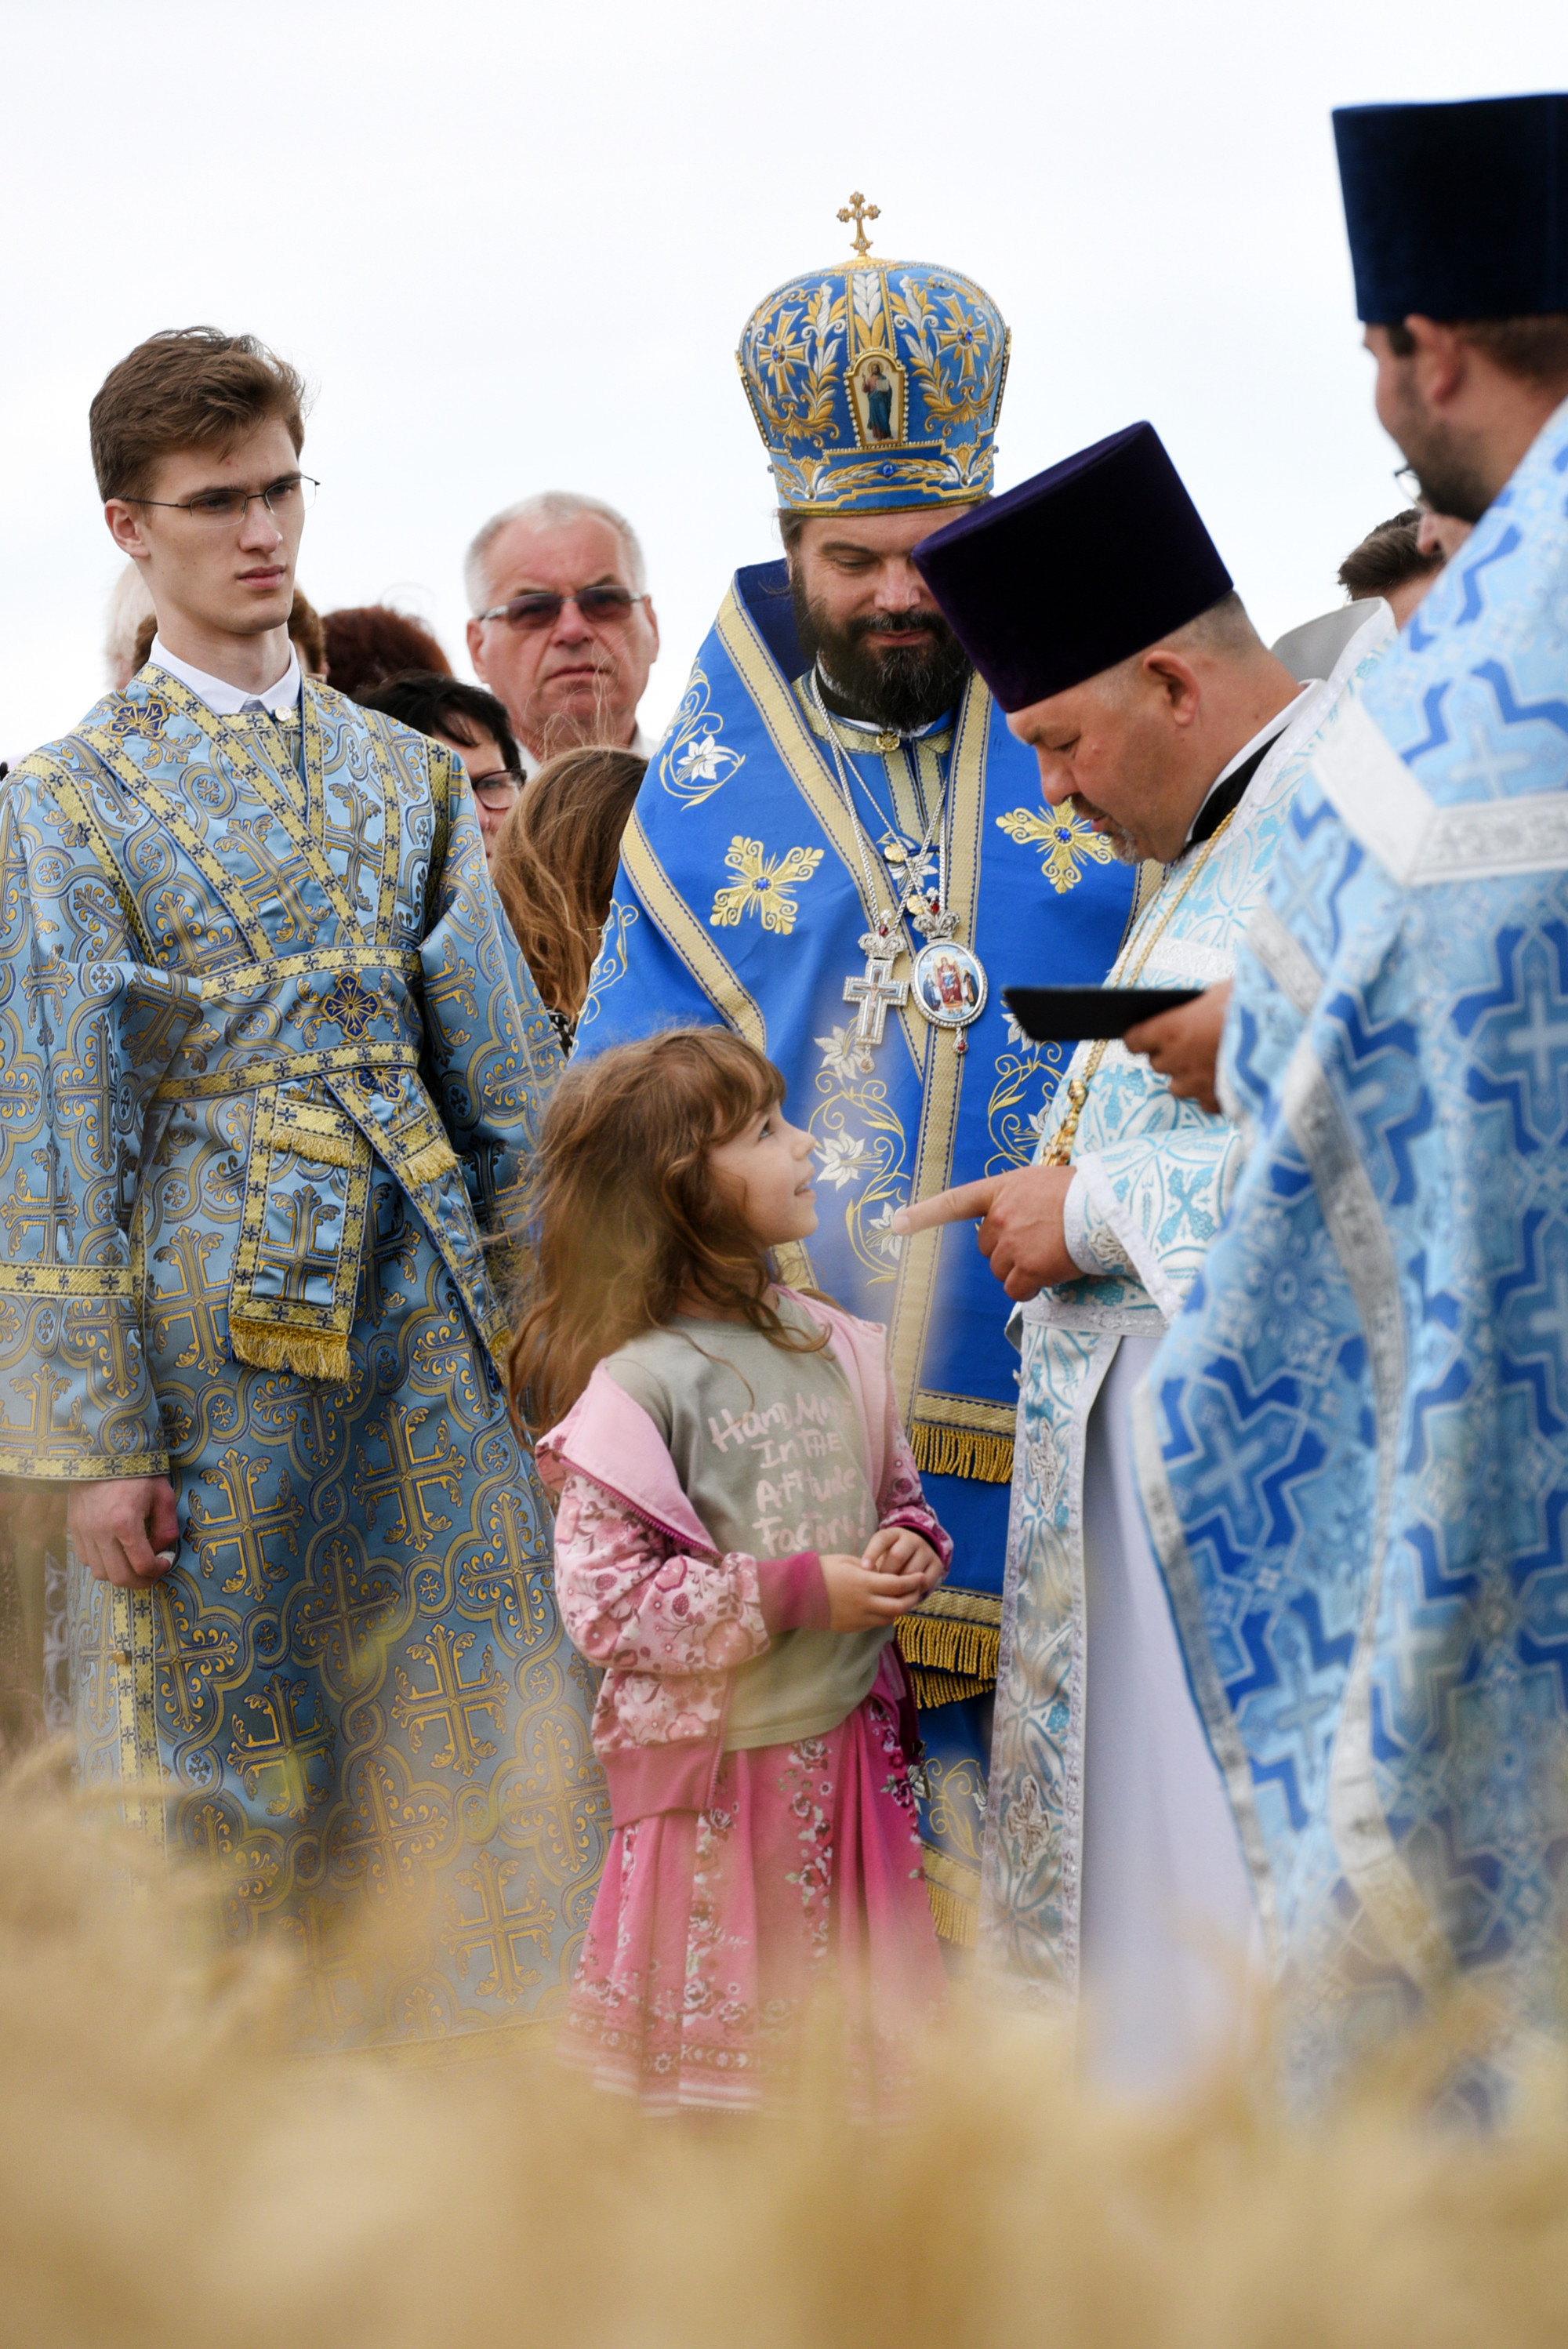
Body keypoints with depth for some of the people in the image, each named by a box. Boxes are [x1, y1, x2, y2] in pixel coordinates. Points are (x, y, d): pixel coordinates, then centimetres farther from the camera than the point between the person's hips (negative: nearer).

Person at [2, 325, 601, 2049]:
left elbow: (504, 1073, 14)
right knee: (222, 1743, 1)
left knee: (477, 1738, 3)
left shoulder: (406, 777, 12)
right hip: (216, 1304, -4)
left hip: (426, 1301, 4)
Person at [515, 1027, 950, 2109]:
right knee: (717, 2045, 3)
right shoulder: (637, 1385, -14)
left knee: (881, 2046, 11)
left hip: (854, 1739, 6)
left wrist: (912, 1550, -4)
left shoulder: (834, 1344, 6)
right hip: (722, 1763, -6)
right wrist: (797, 1594, -18)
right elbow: (605, 1598, -18)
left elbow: (901, 1491, 20)